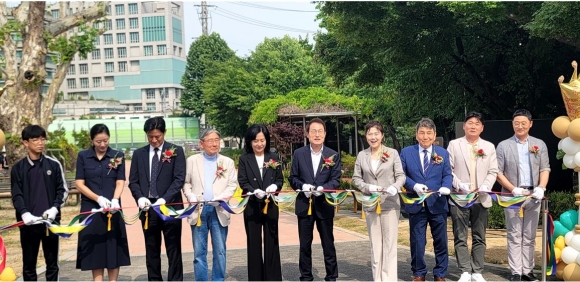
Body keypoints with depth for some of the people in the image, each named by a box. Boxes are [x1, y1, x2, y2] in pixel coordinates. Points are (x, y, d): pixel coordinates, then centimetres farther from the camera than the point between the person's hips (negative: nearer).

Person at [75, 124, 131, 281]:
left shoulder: (118, 156, 2)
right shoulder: (83, 156, 2)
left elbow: (120, 182, -2)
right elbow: (79, 184, -1)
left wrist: (115, 200, -21)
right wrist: (98, 198, -15)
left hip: (112, 208, 0)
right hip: (90, 209, 0)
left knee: (113, 247, 3)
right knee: (94, 248, 4)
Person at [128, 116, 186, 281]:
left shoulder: (176, 151, 0)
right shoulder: (139, 154, 10)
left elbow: (179, 179, -8)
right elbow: (133, 181, 8)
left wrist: (164, 199, -20)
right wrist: (140, 197, -12)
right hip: (148, 208, 3)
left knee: (173, 251, 3)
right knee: (151, 251, 11)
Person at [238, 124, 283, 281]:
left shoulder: (273, 157, 6)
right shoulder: (244, 159, 0)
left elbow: (280, 179, 6)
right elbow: (242, 181, -5)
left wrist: (275, 186, -16)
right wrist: (254, 191, -22)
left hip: (271, 205, 1)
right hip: (252, 206, -1)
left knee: (271, 241, 6)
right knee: (254, 242, 6)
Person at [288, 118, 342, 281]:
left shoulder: (333, 155, 2)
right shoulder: (299, 153, 3)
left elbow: (336, 180, -2)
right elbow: (292, 178, 4)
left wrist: (323, 188, -20)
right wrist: (302, 186, -16)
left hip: (324, 205, -1)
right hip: (304, 205, 1)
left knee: (328, 243, 8)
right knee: (305, 244, 9)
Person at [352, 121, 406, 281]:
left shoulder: (393, 153, -2)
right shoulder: (362, 155, 5)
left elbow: (401, 175, -3)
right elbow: (356, 178, 6)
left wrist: (395, 187, -23)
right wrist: (368, 187, -13)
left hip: (390, 204, -2)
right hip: (370, 205, 2)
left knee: (389, 244, 1)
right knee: (375, 245, 9)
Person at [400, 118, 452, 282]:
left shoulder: (442, 153, 7)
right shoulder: (406, 153, 3)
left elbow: (447, 175, 2)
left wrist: (446, 187, -19)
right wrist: (414, 186, -18)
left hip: (438, 204, 1)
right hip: (416, 204, -1)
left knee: (441, 241, 9)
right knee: (417, 242, 7)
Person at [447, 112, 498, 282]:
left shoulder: (489, 147, 11)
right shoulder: (454, 145, 5)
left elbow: (493, 172, 6)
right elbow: (448, 169, -1)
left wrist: (485, 186, -12)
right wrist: (459, 185, -15)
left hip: (481, 198, 2)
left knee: (479, 237, 6)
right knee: (460, 237, 0)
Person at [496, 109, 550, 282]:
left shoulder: (539, 145, 10)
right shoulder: (503, 146, 3)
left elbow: (545, 169, 7)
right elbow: (498, 172, -1)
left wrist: (541, 188, -10)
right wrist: (514, 189, -12)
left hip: (533, 195, 2)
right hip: (512, 195, -2)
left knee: (529, 236, 7)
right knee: (514, 236, 1)